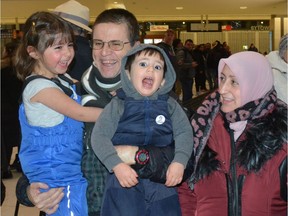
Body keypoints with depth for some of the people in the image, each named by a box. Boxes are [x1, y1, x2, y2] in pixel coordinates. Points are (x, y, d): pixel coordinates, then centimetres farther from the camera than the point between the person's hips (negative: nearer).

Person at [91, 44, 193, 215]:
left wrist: (180, 162, -17)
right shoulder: (118, 105, -1)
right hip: (125, 182, -2)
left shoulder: (170, 105, 7)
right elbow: (99, 136, -7)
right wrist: (116, 165, -21)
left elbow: (185, 133, 0)